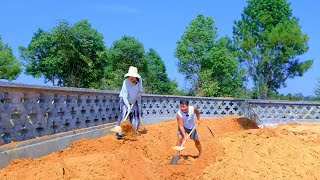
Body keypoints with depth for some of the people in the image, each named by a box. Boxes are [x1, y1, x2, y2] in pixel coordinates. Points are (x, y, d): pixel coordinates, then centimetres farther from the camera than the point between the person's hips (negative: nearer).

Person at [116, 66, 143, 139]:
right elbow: (124, 96, -32)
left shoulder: (139, 80, -14)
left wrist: (136, 98, -1)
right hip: (124, 100, -5)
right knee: (123, 114, -19)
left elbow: (140, 91, 5)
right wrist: (128, 106, -38)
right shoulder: (126, 82, -30)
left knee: (135, 116, 5)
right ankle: (119, 132, -21)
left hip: (134, 101, 6)